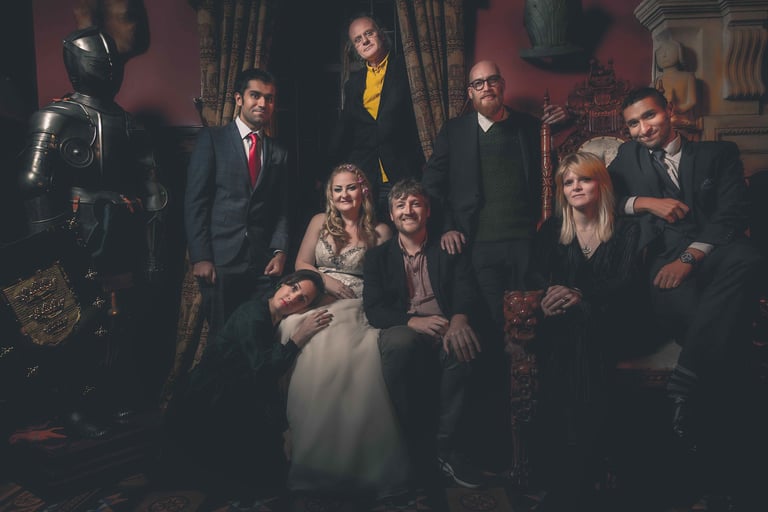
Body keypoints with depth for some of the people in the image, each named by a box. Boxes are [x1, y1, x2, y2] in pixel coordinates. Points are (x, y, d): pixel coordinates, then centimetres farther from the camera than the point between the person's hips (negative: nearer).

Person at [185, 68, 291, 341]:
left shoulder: (278, 153, 14)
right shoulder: (212, 139, 3)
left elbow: (281, 209, 14)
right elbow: (194, 201, -3)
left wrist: (280, 251, -1)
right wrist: (200, 257, -10)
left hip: (263, 264, 3)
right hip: (220, 259, -3)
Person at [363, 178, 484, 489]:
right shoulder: (378, 256, 17)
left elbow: (466, 294, 2)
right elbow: (373, 310, 4)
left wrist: (459, 320, -23)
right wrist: (413, 321, -16)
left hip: (444, 329, 1)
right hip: (402, 330, 0)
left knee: (463, 344, -35)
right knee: (399, 343, -36)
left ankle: (448, 447, -19)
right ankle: (417, 449, -19)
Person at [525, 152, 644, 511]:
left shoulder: (627, 231, 10)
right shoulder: (551, 229, 17)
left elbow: (625, 282, -3)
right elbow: (534, 273, 6)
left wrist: (581, 294, -20)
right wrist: (551, 291, -18)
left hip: (609, 319, -1)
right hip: (562, 320, 2)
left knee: (581, 320, -35)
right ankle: (555, 479, -26)